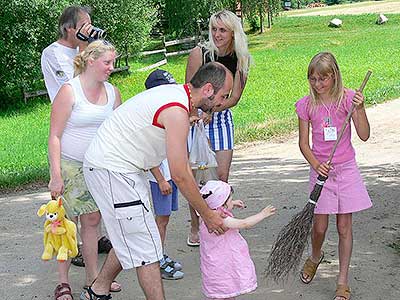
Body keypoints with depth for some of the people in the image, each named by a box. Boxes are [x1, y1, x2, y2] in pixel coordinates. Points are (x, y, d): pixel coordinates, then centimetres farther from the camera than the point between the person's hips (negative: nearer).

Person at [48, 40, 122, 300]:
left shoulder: (113, 93, 6)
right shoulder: (69, 91, -11)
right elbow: (55, 136, -12)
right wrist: (56, 175, -17)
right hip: (69, 165, -5)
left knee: (92, 220, 8)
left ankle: (93, 277, 19)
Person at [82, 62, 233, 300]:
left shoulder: (176, 94, 9)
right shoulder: (177, 111, -23)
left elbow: (183, 163, 16)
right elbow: (180, 175, -21)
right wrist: (207, 215, -10)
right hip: (111, 170, -10)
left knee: (130, 239, 20)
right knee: (145, 247, -5)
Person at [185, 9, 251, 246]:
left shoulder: (241, 59, -2)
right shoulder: (199, 53, -12)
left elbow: (234, 97, -2)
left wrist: (211, 110, -15)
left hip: (222, 118, 3)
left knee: (222, 177, 1)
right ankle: (195, 228, 10)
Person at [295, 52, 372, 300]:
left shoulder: (348, 98, -6)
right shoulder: (306, 105, -3)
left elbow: (364, 135, -10)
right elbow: (304, 143, 1)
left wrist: (359, 108, -23)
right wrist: (316, 165, -15)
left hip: (346, 169, -1)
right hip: (321, 169, 1)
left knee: (344, 226, 3)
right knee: (319, 226, 3)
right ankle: (316, 257, 37)